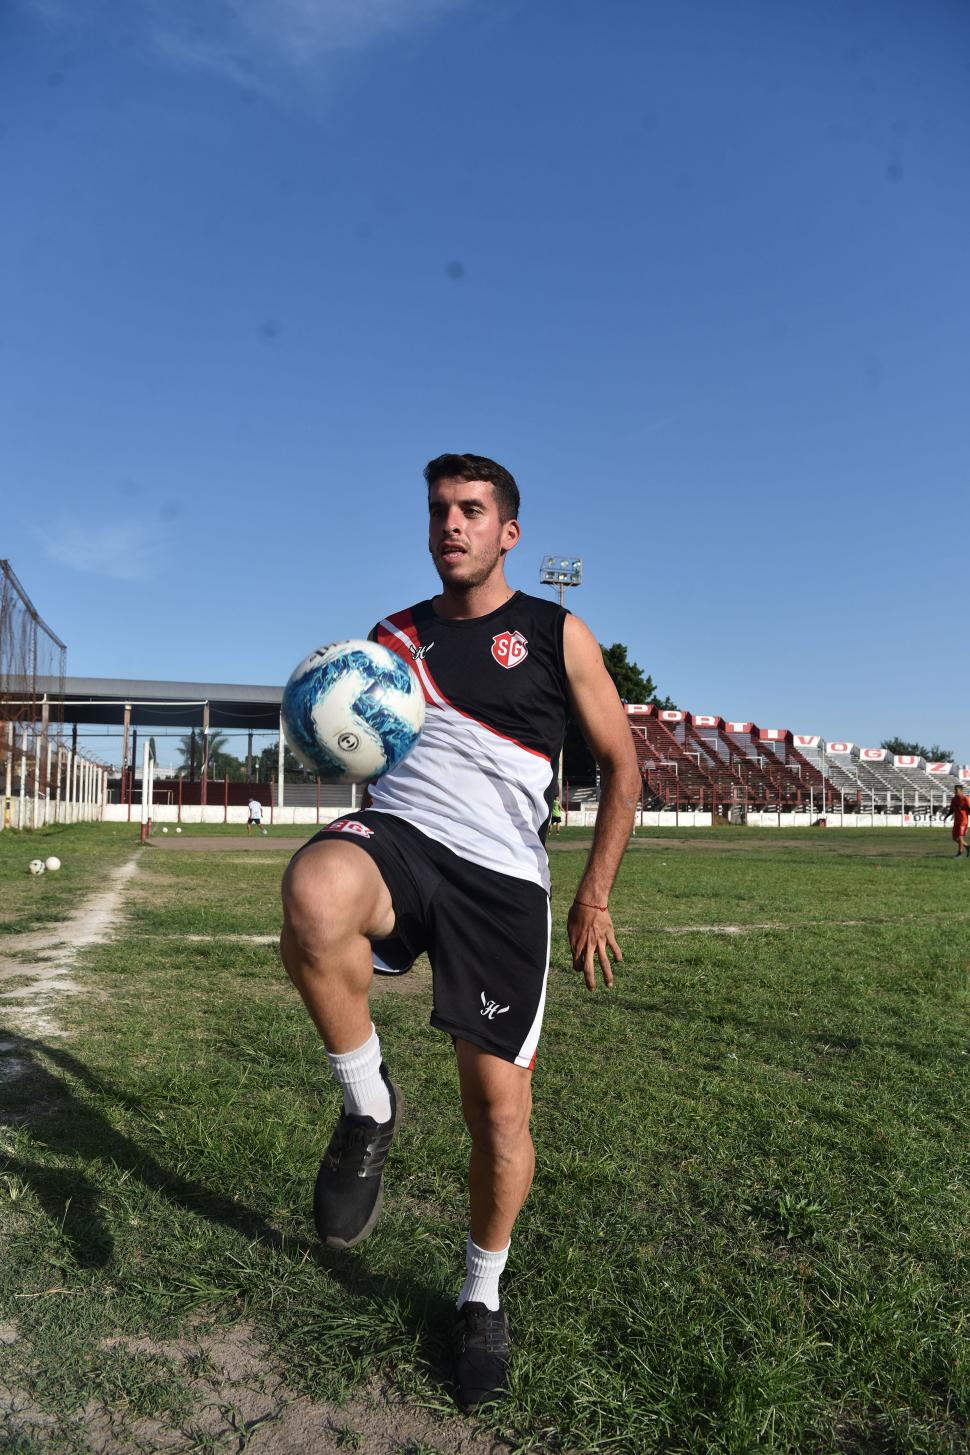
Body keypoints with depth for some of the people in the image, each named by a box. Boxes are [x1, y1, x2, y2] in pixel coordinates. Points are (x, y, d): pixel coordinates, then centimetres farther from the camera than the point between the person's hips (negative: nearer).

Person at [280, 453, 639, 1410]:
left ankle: (482, 1295, 32)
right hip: (396, 833, 2)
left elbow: (621, 766, 10)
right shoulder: (392, 637, 16)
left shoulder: (557, 634, 8)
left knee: (499, 1111, 1)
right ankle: (368, 1106, -10)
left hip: (500, 876, -1)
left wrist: (594, 897, 4)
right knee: (312, 892, -36)